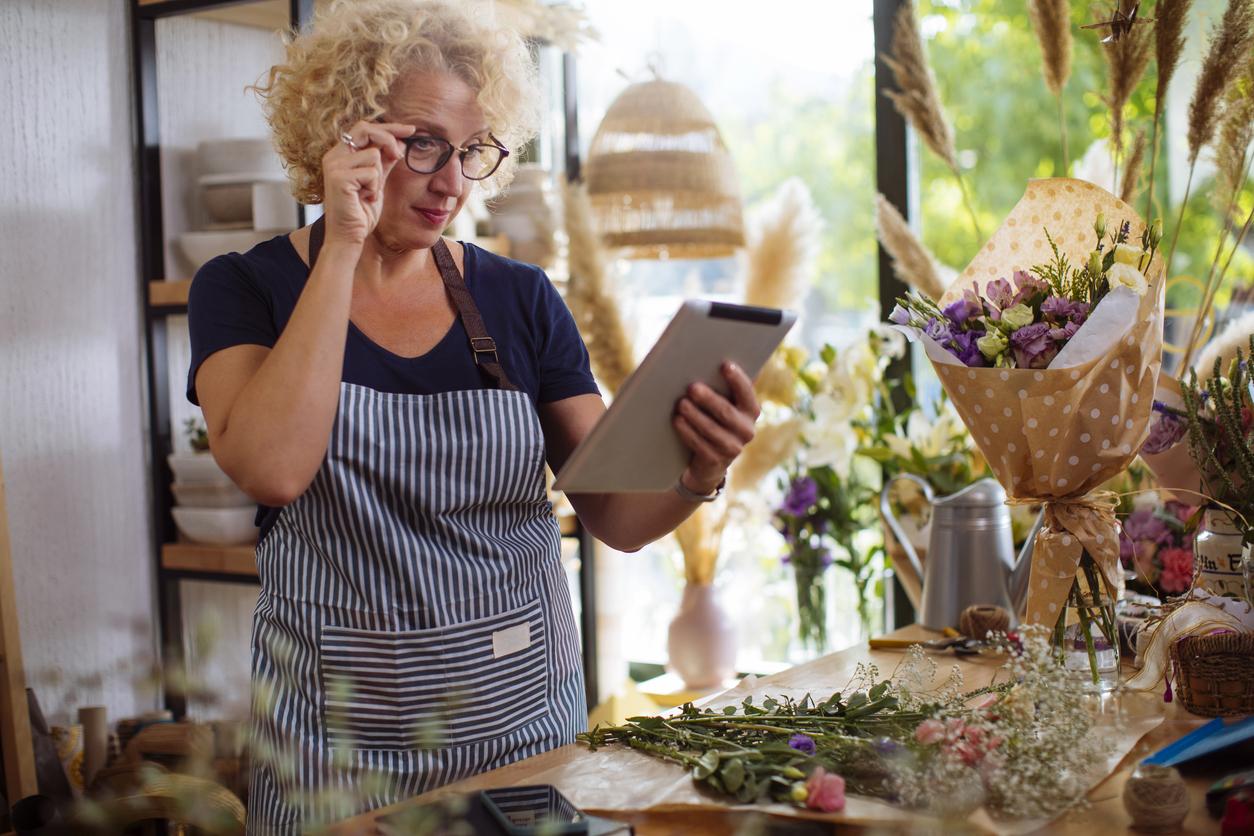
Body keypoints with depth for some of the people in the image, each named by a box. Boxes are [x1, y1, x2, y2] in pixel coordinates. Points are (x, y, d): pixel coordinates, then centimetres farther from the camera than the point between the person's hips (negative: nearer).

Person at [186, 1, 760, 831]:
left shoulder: (520, 298, 0)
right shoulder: (245, 288, -4)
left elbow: (618, 515, -2)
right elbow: (272, 469, -24)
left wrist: (695, 476, -23)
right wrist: (342, 248, -21)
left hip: (525, 712, 3)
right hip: (343, 733, -2)